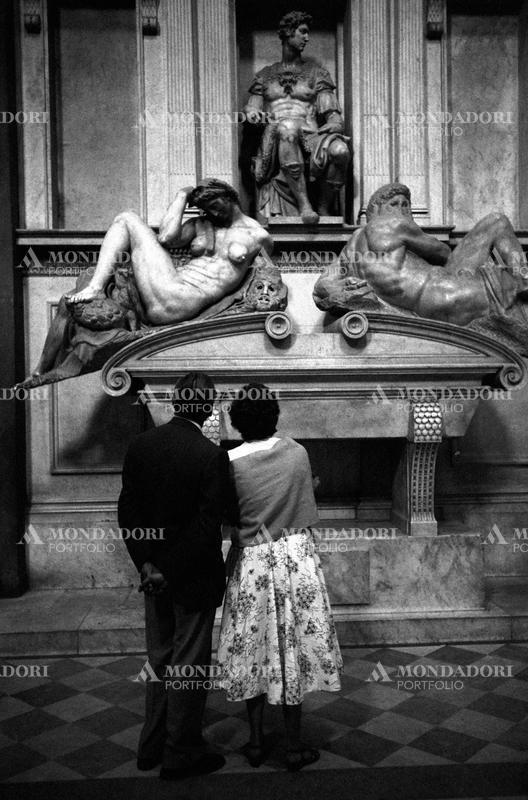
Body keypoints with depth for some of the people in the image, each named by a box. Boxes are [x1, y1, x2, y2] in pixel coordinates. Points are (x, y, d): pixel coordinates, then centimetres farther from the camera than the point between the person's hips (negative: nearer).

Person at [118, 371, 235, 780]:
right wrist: (171, 572, -13)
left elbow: (128, 511, -1)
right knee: (189, 665, 10)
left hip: (155, 572, 6)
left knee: (159, 659, 21)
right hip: (194, 577, -6)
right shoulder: (211, 455, -20)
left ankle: (152, 746, 35)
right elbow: (207, 527, -22)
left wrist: (148, 564, 0)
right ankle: (180, 753, 26)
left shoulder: (140, 445, -4)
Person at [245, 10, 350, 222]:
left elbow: (332, 113, 14)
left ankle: (324, 211, -20)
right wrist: (252, 113, -7)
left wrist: (335, 123, -10)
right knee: (287, 128, -40)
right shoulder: (265, 74, 25)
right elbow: (251, 108, 18)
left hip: (310, 135, 1)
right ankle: (303, 204, -43)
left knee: (340, 150, -34)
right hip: (274, 138, -1)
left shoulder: (316, 71, 23)